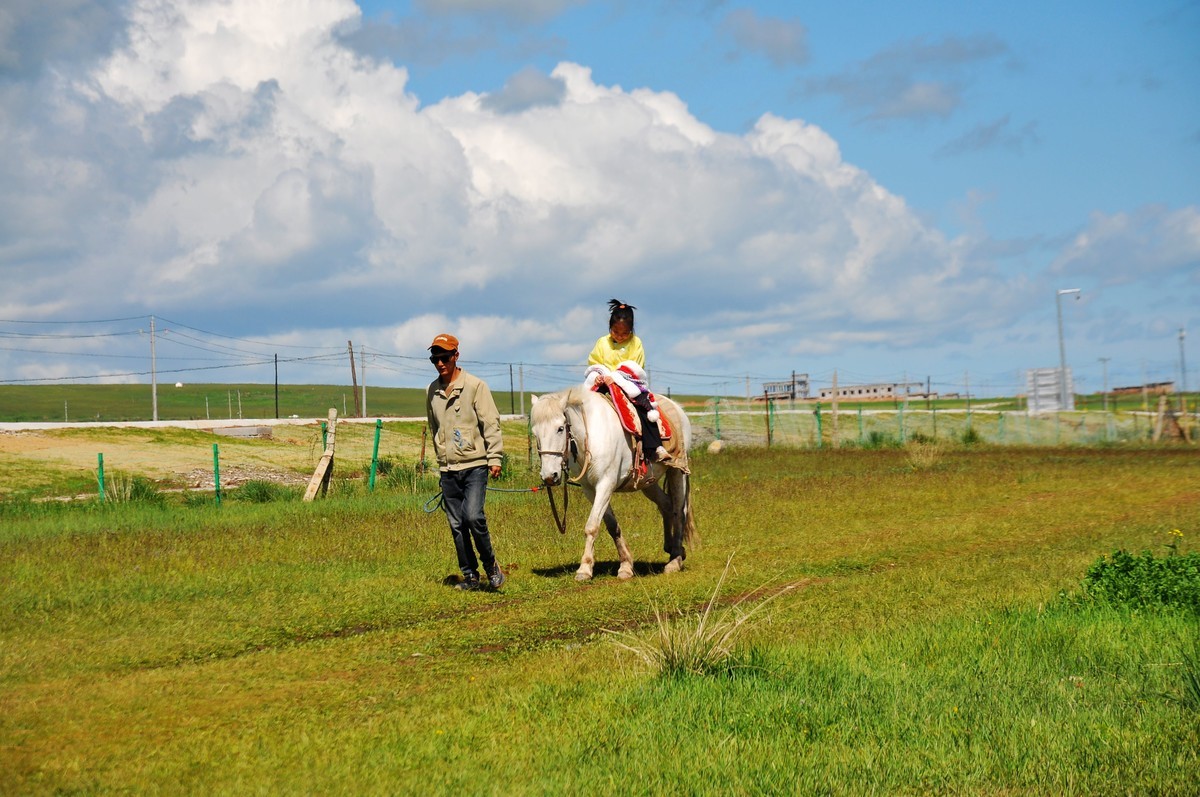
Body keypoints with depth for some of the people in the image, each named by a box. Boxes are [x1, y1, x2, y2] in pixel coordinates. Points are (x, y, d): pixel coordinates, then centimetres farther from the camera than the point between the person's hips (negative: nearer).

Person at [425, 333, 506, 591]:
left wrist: (495, 457, -13)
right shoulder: (432, 391, 9)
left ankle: (491, 565, 1)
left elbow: (491, 423, -7)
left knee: (473, 516, -18)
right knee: (456, 525, 6)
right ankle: (470, 575, 16)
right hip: (447, 470, 5)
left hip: (474, 465, -5)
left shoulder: (475, 386, -5)